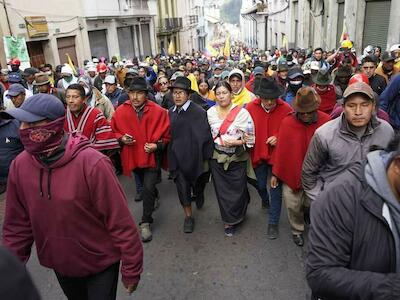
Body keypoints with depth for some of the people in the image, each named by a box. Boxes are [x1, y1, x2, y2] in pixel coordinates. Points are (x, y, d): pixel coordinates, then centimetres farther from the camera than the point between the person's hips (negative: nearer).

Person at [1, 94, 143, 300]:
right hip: (59, 265, 6)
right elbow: (17, 224, 0)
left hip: (100, 264, -5)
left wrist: (131, 269, -15)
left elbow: (120, 222, -22)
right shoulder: (20, 165, -11)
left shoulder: (91, 163, -28)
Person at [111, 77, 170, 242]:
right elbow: (114, 131, 3)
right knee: (145, 185, 24)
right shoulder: (120, 111, -9)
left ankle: (146, 223, 2)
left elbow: (166, 135, -5)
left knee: (148, 188, -13)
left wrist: (157, 145, -20)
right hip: (132, 155, 3)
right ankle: (154, 196, 58)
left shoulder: (158, 111, -14)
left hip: (151, 155, -3)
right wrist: (121, 138, -16)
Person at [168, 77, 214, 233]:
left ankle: (198, 195, 54)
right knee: (182, 188, 6)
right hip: (177, 158, 3)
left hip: (194, 157, -3)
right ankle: (188, 216, 23)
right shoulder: (170, 112, 0)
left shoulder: (199, 112, -16)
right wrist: (170, 156, 6)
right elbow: (169, 134, 6)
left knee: (198, 184, 19)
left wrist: (206, 157, -12)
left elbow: (205, 136, -14)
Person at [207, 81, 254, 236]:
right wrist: (222, 142, -3)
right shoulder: (210, 112, 0)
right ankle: (229, 220, 29)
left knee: (237, 190, 7)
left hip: (237, 158, -2)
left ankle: (230, 220, 33)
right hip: (217, 158, 2)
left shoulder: (242, 112, -10)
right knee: (222, 190, 9)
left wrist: (236, 143, -21)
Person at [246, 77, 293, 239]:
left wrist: (278, 138, -19)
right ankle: (265, 200, 56)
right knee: (260, 185, 20)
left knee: (276, 190, 4)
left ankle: (273, 223, 20)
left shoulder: (286, 109, -13)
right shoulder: (250, 107, -10)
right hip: (258, 154, 2)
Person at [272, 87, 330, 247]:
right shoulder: (287, 122, -13)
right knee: (292, 205, 13)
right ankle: (297, 230, 39)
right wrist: (275, 173, 0)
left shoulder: (325, 121, -14)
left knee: (312, 204, 18)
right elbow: (280, 149, -7)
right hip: (291, 173, 0)